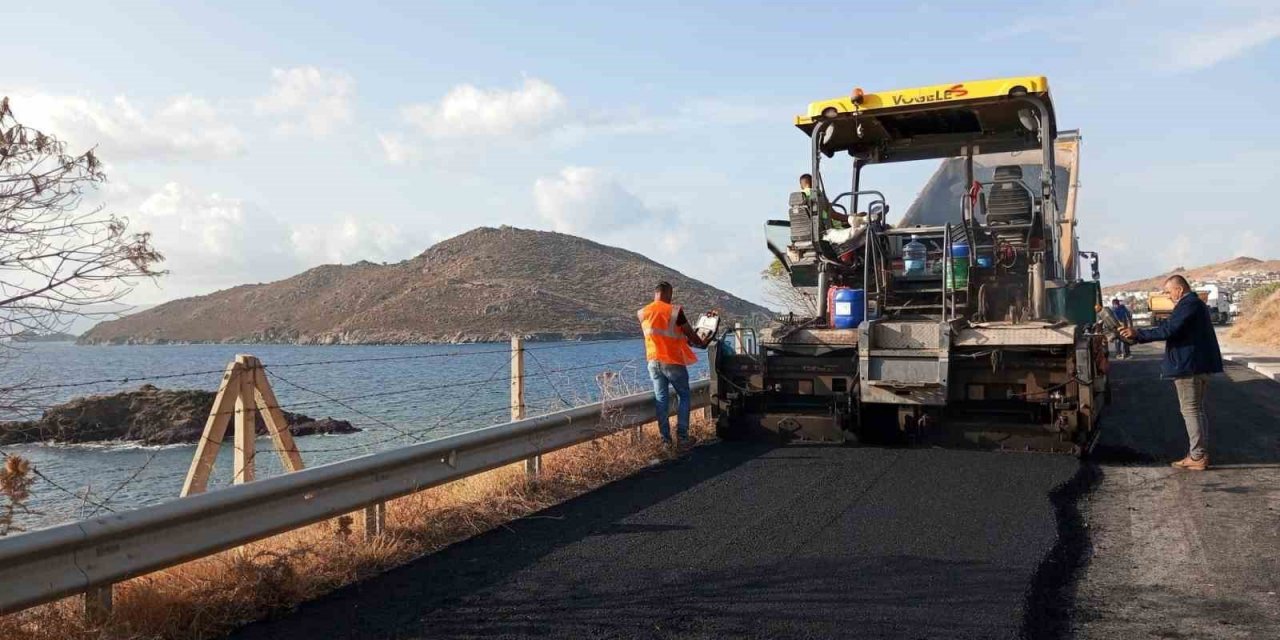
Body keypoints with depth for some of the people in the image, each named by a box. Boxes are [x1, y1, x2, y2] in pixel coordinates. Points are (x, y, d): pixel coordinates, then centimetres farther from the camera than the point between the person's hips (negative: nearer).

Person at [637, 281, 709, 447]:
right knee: (683, 396, 10)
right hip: (673, 361, -4)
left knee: (661, 398, 9)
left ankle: (665, 438, 8)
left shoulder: (643, 313, 2)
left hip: (654, 361, 4)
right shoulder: (675, 311, -13)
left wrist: (682, 339, 22)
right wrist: (702, 343, 18)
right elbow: (690, 333, -3)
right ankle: (682, 436, 5)